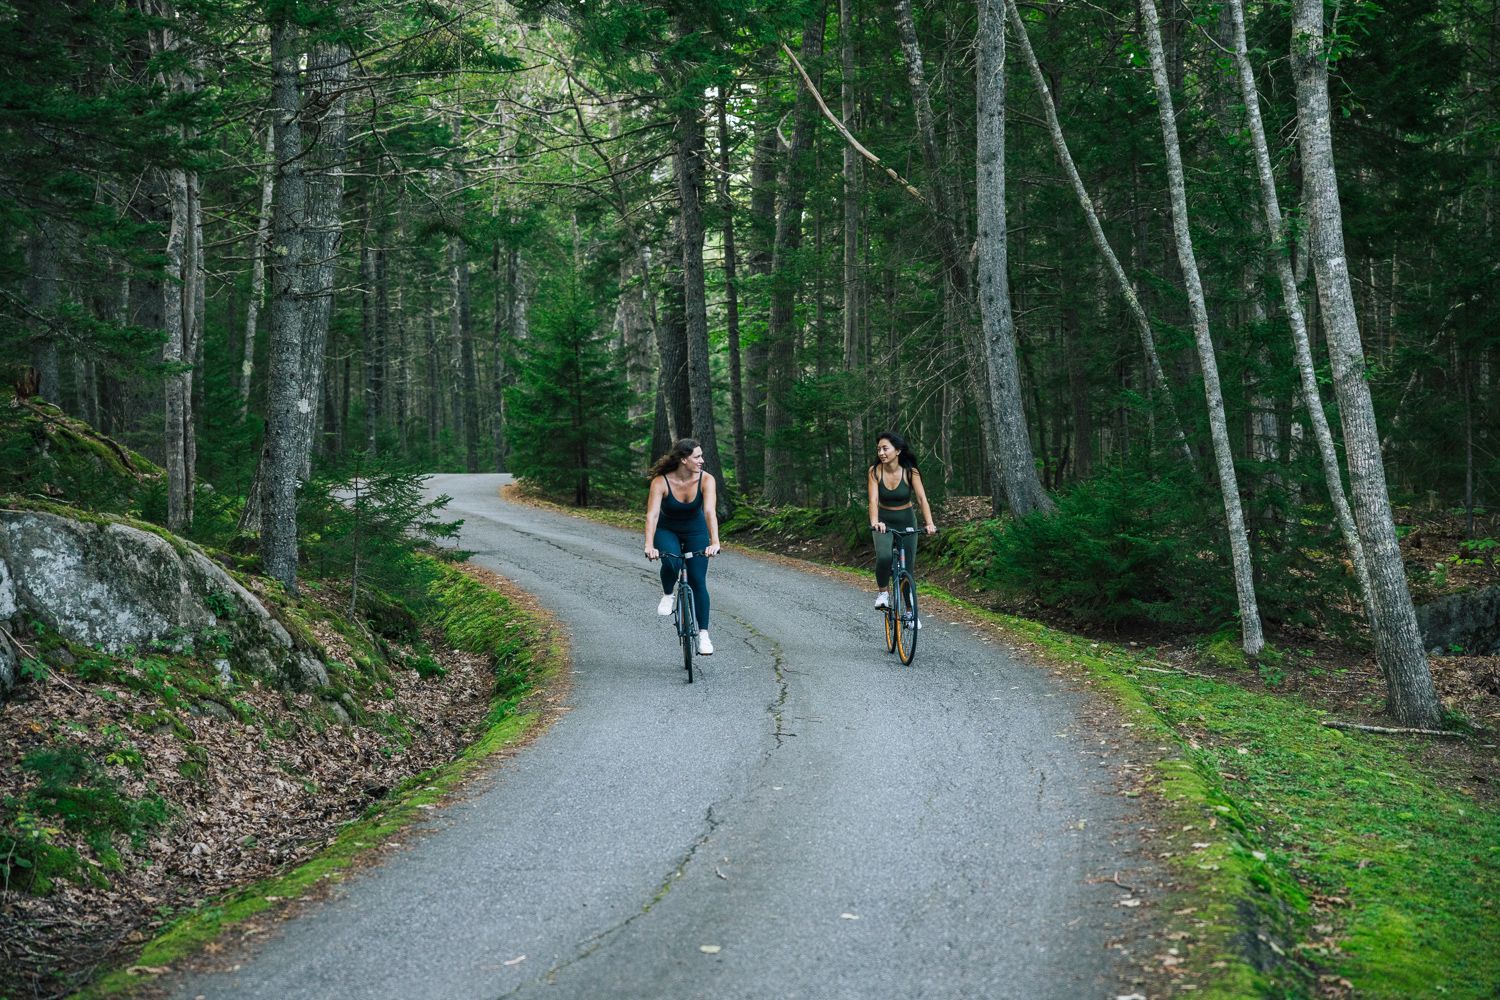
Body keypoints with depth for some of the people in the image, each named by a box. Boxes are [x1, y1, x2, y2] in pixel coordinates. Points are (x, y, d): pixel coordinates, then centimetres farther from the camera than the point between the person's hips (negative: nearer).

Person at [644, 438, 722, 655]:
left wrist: (714, 542, -48)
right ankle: (667, 595, 0)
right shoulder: (661, 482, -27)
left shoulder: (706, 480, -23)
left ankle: (703, 634, 4)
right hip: (667, 530, -1)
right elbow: (652, 515, -35)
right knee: (671, 563, -31)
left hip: (695, 531, 1)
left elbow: (710, 512, -34)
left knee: (698, 581, -6)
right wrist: (649, 545, -49)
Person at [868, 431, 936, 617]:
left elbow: (922, 498, -23)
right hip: (884, 523, 0)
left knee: (908, 568, 3)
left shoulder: (910, 472, -16)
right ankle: (882, 592, -3)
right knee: (884, 557, -29)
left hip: (906, 521, 1)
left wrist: (929, 523, -39)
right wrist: (874, 522, -44)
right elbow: (873, 499, -25)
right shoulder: (875, 471, -16)